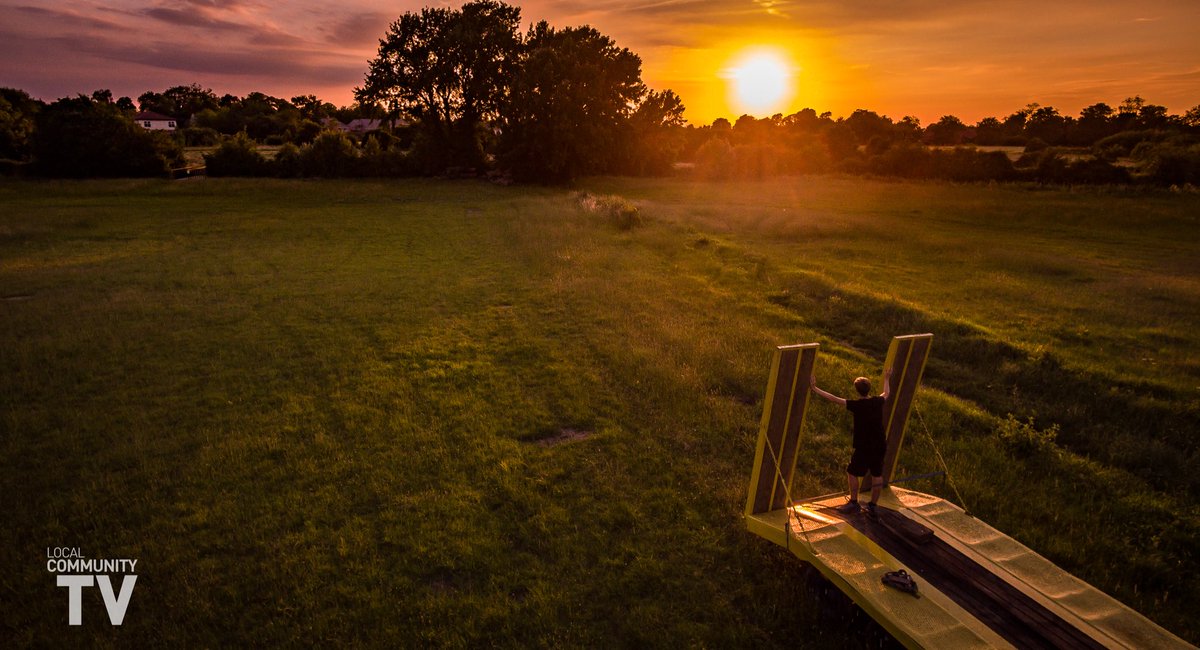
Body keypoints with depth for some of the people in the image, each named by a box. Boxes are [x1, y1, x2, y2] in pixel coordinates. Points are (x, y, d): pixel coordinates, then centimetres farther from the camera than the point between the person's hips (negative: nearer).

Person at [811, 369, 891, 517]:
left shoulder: (857, 405, -16)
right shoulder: (878, 402, 0)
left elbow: (834, 399, -17)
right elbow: (887, 393, 24)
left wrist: (815, 388, -14)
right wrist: (887, 379, 42)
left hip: (864, 447, -6)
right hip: (880, 446, 6)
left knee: (852, 472, 8)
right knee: (877, 475, 13)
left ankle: (853, 503, 11)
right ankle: (872, 506, 20)